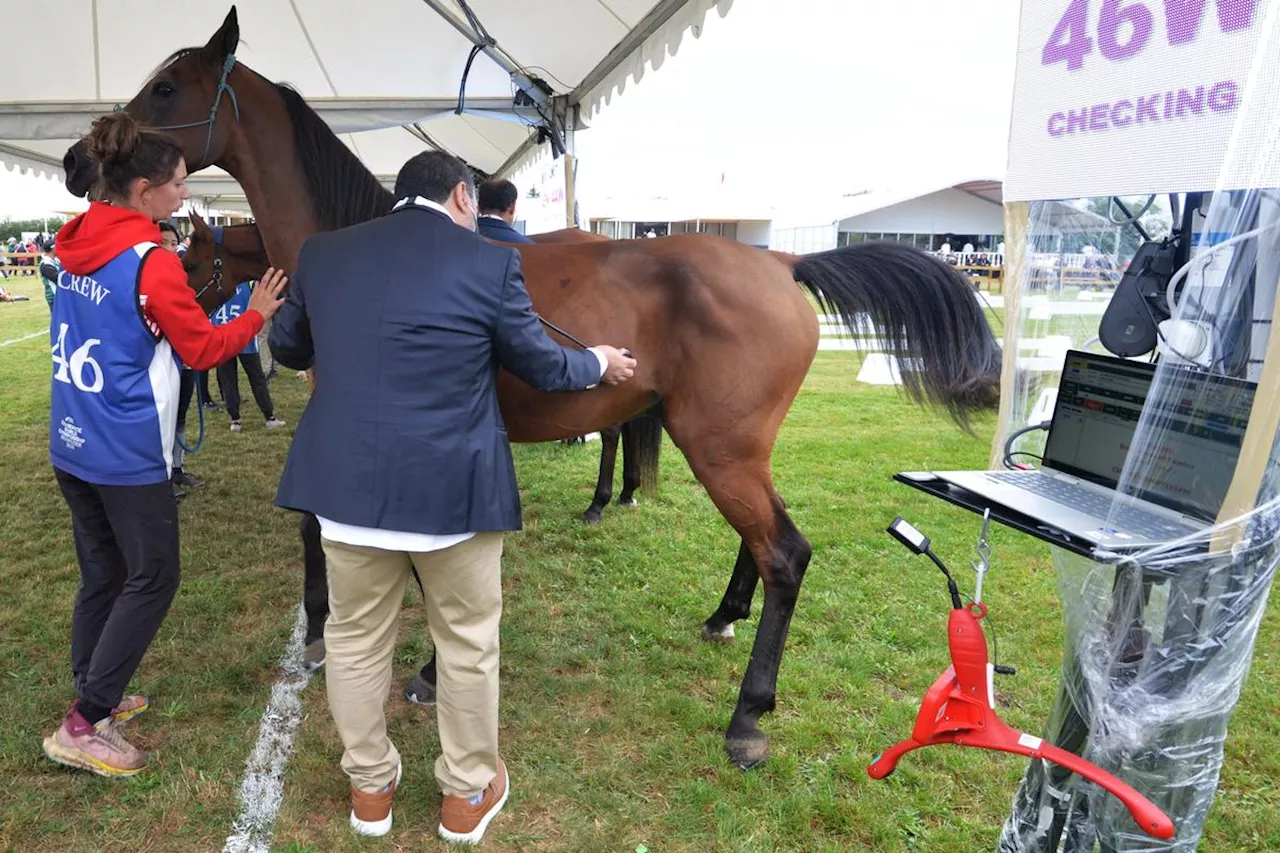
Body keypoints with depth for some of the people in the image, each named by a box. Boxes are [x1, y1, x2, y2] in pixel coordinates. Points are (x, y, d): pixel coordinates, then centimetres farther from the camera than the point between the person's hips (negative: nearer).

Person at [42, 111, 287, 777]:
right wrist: (256, 314, 3)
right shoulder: (152, 262, -16)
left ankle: (93, 697, 31)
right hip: (127, 453, -8)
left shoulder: (79, 248, 6)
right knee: (152, 580, 4)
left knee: (101, 573, 18)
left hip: (71, 445, 8)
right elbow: (202, 350, -9)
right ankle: (82, 726, 7)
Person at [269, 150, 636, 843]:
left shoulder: (322, 253, 3)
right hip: (454, 488, -3)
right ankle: (467, 793, 33)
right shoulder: (492, 262, -8)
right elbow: (542, 366, 1)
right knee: (468, 645, 16)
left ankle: (370, 788, 37)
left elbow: (287, 349, 18)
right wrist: (599, 364, 21)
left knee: (354, 641, 21)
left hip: (348, 485, 4)